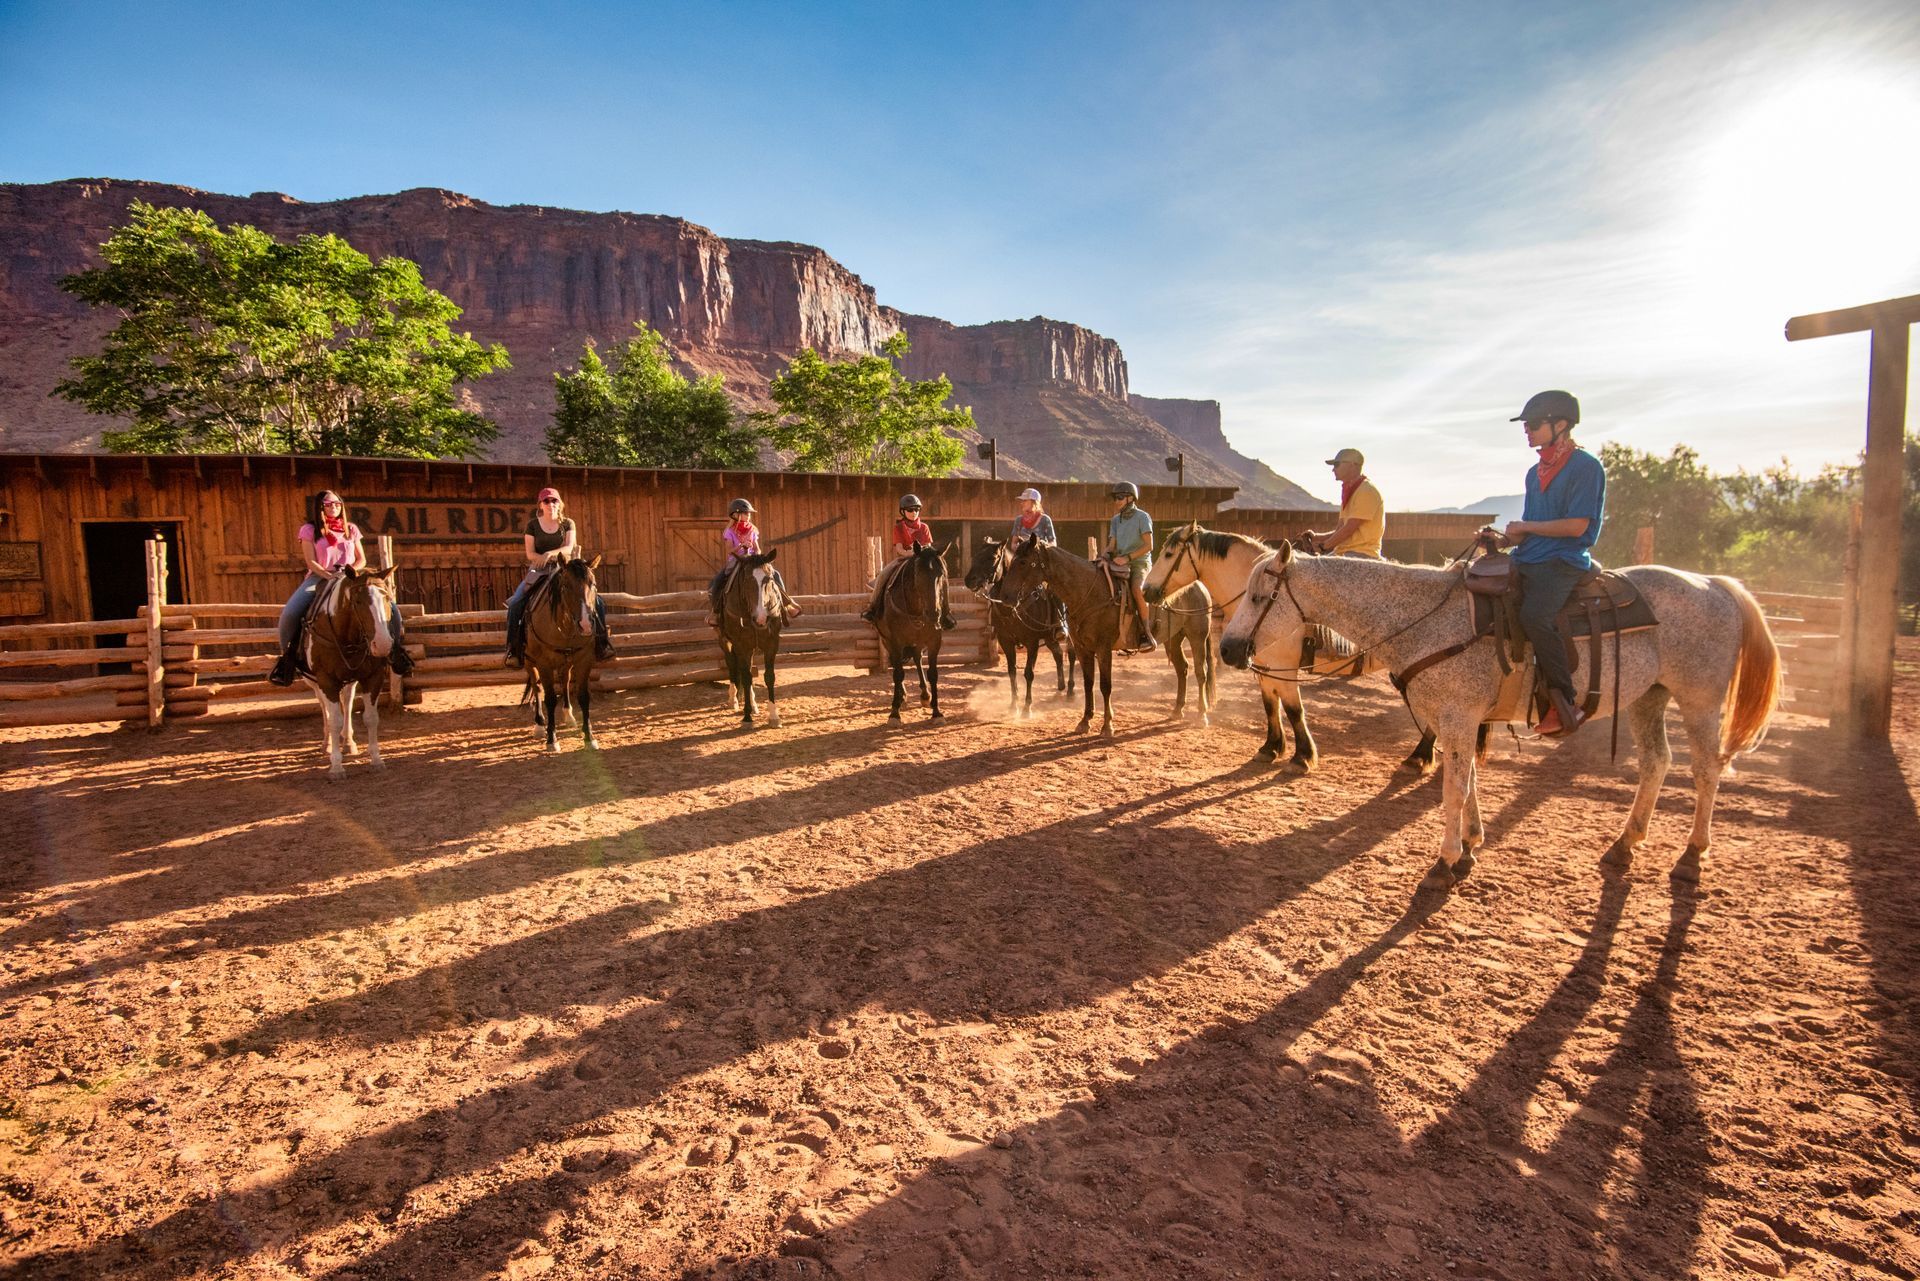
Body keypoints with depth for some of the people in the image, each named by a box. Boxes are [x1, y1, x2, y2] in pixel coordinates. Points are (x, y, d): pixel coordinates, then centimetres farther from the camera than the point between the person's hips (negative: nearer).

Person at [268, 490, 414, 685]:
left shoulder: (351, 529, 13)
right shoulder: (310, 530, 5)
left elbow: (361, 559, 11)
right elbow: (311, 562, -3)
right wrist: (328, 575, -20)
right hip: (319, 578, -2)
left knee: (391, 606, -19)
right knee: (289, 613, -29)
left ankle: (395, 650, -2)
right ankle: (288, 656, -6)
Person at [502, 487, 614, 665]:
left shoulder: (568, 523, 5)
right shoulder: (533, 525, 4)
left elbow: (569, 547, -9)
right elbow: (530, 553, -1)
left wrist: (551, 554, -26)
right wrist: (544, 559, -19)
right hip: (539, 570, 0)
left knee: (597, 601, -17)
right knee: (515, 603, -22)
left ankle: (601, 643, -6)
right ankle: (513, 648, -12)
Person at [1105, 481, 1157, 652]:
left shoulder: (1142, 517, -3)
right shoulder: (1116, 520, 16)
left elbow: (1148, 546, -11)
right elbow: (1112, 544, 10)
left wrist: (1127, 557, -20)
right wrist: (1106, 556, -12)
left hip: (1140, 562, -7)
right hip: (1120, 563, 7)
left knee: (1136, 589, -32)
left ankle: (1147, 633, -28)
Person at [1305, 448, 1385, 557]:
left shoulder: (1367, 492, -11)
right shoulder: (1349, 493, 21)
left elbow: (1349, 529, -16)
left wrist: (1323, 546, -10)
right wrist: (1316, 537, 3)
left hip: (1362, 554, -9)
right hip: (1344, 553, 9)